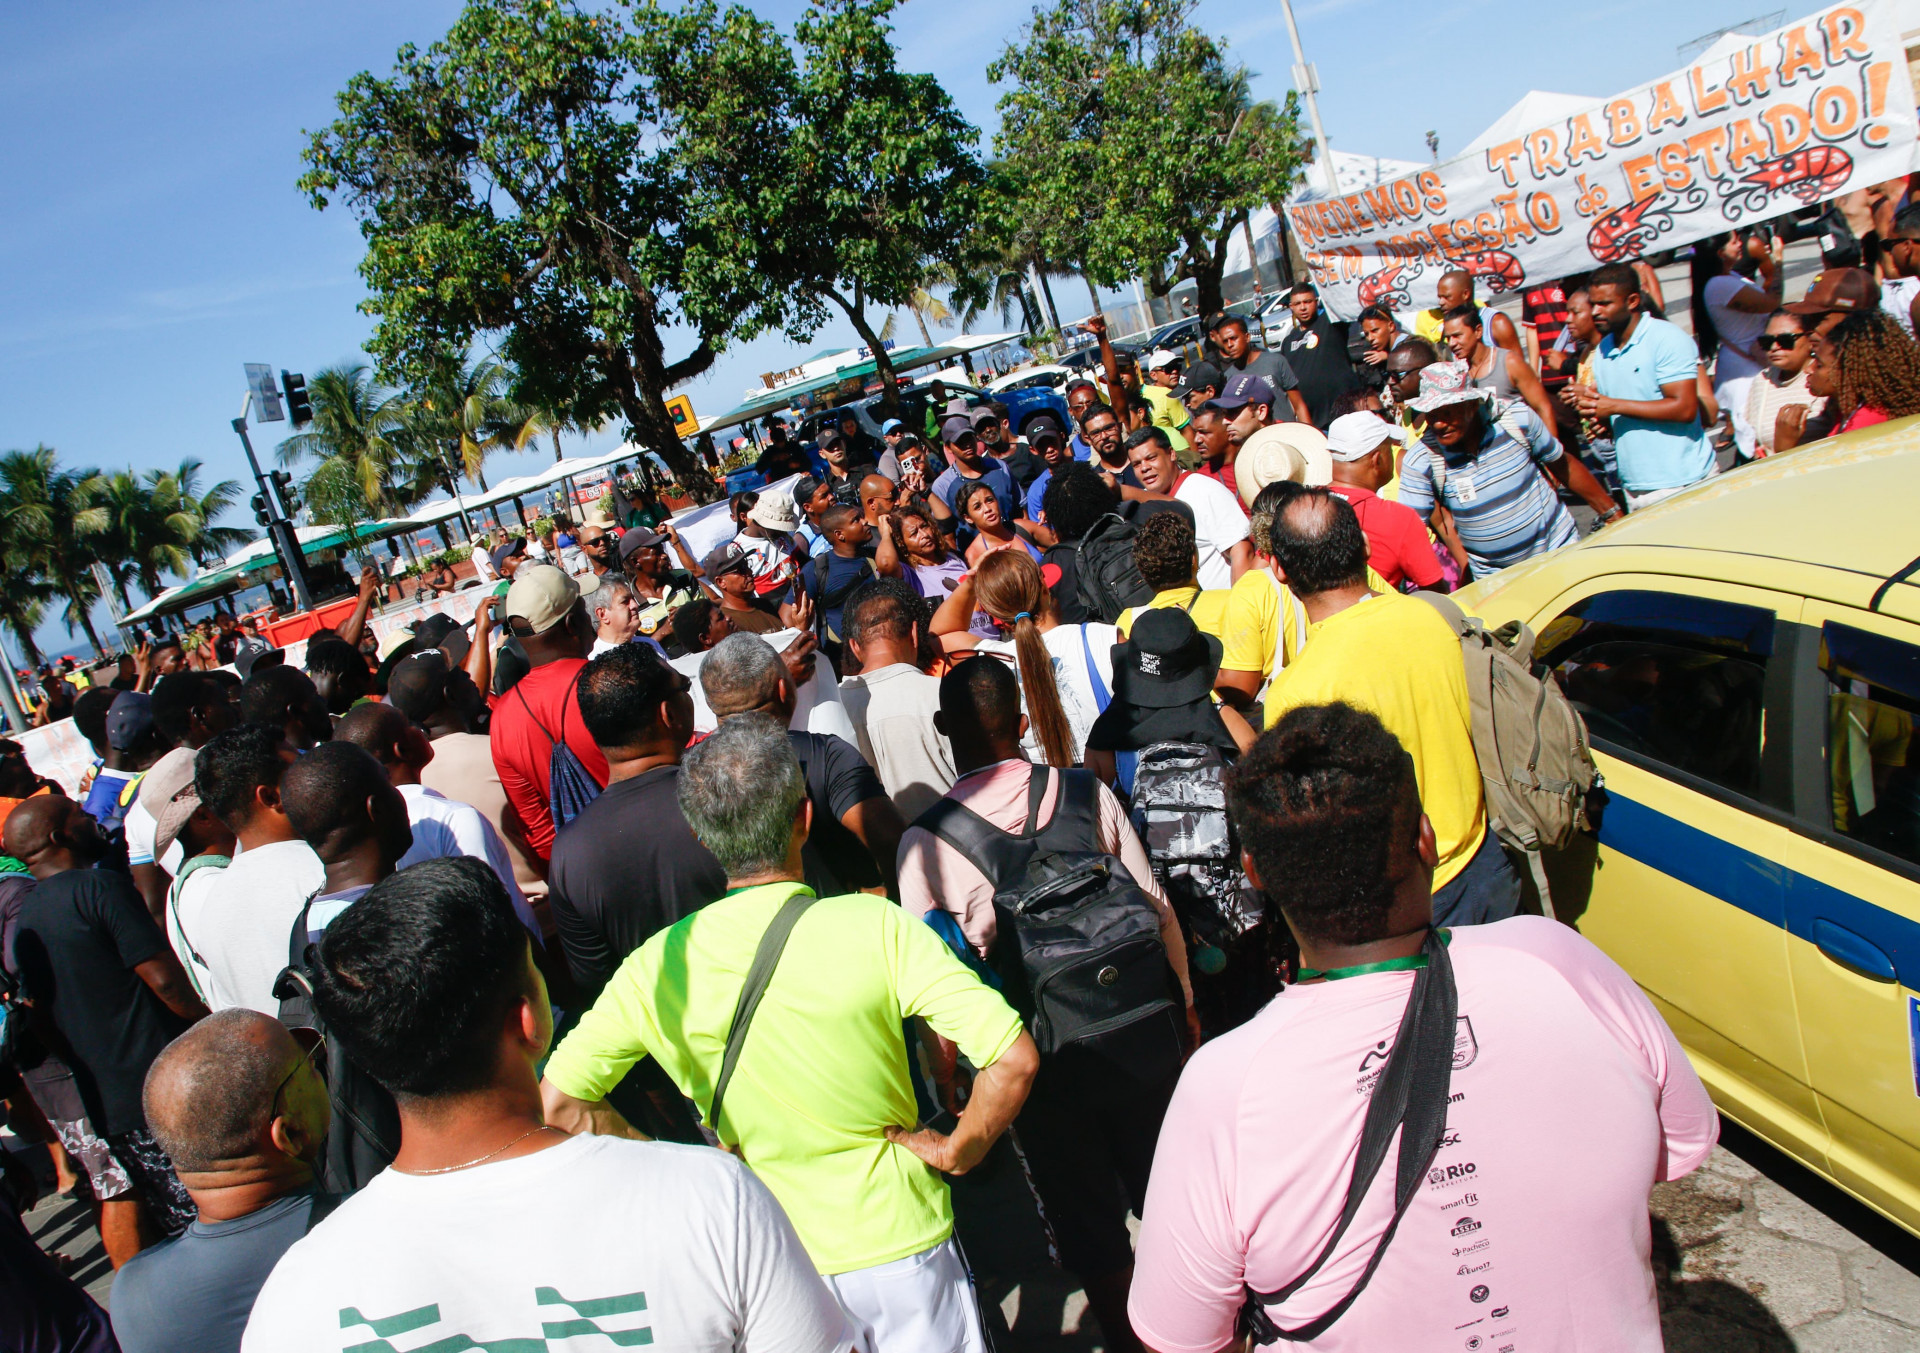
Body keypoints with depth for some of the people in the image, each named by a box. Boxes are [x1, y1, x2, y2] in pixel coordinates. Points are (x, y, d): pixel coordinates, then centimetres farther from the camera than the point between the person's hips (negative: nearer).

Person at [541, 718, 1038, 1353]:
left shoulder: (656, 967, -13)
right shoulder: (876, 927, -21)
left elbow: (559, 1101, -8)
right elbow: (1013, 1059, -26)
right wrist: (958, 1150, -10)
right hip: (900, 1247, -2)